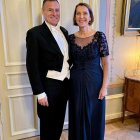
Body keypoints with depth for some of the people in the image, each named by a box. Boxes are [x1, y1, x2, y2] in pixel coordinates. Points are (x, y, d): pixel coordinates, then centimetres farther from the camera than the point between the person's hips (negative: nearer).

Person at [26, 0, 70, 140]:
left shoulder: (64, 31, 8)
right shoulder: (34, 33, -13)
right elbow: (32, 65, -15)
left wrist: (69, 80, 10)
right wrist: (39, 92, -16)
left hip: (64, 84, 6)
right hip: (49, 86, -6)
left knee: (59, 120, 21)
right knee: (48, 123, 13)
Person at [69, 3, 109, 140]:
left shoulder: (99, 36, -8)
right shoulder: (71, 38, 1)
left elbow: (106, 63, -6)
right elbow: (69, 61, 9)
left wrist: (104, 86, -10)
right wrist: (68, 82, 2)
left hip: (94, 82, -3)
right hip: (76, 83, 3)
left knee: (93, 116, 12)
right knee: (77, 117, 16)